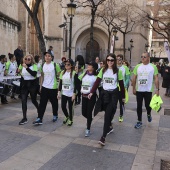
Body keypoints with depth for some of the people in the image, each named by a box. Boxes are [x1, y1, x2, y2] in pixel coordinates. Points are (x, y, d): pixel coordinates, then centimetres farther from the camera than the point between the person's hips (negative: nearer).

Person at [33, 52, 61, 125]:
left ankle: (55, 115, 32)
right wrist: (40, 86, 11)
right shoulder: (43, 65, 7)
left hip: (53, 87, -4)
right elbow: (42, 76, 14)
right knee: (42, 103, 0)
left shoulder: (55, 65, -8)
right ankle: (39, 118, 2)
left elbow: (59, 75, -5)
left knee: (54, 102, 11)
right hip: (44, 87, 4)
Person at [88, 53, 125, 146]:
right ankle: (110, 126, 44)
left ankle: (103, 137, -9)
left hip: (114, 94, -3)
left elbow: (121, 84, 2)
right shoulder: (103, 70, 5)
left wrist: (123, 96, 5)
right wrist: (92, 92, -11)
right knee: (107, 113, 14)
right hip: (104, 93, 4)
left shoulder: (118, 71, -2)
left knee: (108, 114, -10)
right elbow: (97, 82, 0)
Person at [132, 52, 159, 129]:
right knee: (139, 106, 5)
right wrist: (134, 88, 3)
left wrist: (157, 89, -8)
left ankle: (149, 114, 41)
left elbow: (156, 78, -3)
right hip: (139, 90, 2)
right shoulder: (137, 66, 1)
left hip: (148, 90, -2)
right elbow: (134, 78, 5)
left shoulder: (153, 67, -4)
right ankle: (139, 121, 18)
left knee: (147, 105, 7)